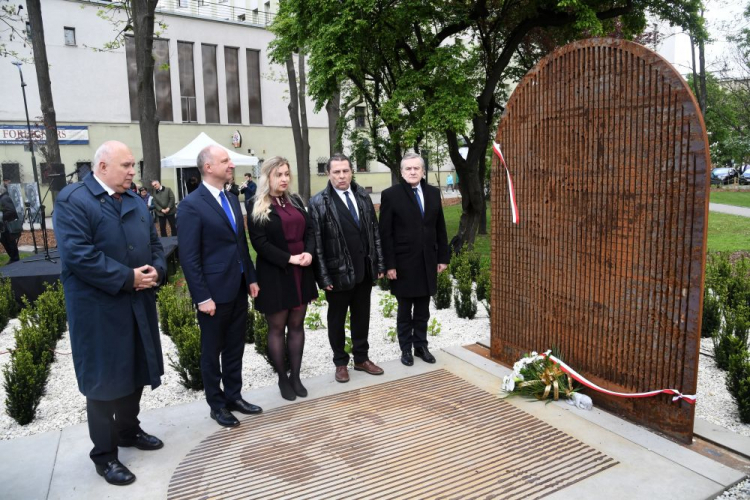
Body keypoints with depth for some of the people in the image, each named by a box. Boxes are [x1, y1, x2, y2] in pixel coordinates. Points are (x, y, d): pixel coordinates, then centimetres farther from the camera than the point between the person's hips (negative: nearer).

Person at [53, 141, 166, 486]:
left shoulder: (135, 200, 13)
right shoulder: (72, 200, -13)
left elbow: (153, 242, 14)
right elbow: (77, 255, -23)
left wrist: (156, 270, -7)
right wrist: (127, 278, -23)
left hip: (138, 304, 7)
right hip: (99, 309, -7)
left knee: (135, 371, 19)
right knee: (104, 379, 5)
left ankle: (128, 430, 40)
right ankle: (104, 455, 22)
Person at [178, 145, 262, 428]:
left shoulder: (232, 200, 10)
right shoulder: (191, 205, -13)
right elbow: (189, 257, -16)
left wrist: (251, 278, 12)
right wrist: (202, 297, -17)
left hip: (238, 289, 7)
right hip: (214, 292, -7)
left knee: (235, 348, 17)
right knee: (212, 352, 10)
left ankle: (234, 396, 32)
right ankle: (217, 404, 25)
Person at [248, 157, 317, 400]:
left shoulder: (295, 201, 11)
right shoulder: (257, 209, -5)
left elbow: (309, 230, 8)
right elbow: (260, 243, -13)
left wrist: (309, 253, -11)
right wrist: (289, 258, -19)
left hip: (301, 272, 5)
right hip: (274, 275, -5)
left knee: (297, 325, 10)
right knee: (277, 328, 6)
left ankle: (295, 376, 21)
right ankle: (282, 378, 20)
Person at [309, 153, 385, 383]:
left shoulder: (363, 196, 5)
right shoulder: (319, 203, -9)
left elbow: (375, 232, 8)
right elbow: (316, 243, -12)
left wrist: (380, 263, 5)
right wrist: (323, 276, -14)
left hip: (364, 270, 4)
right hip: (338, 272, -4)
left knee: (361, 316, 16)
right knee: (337, 319, 12)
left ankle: (361, 358, 33)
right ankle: (340, 362, 29)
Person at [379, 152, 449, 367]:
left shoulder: (433, 193, 7)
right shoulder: (390, 195, -7)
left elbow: (440, 228, 10)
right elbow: (385, 233, -9)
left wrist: (443, 257, 7)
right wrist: (389, 265, -12)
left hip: (428, 262, 4)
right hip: (403, 263, -3)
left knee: (423, 310, 13)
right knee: (405, 311, 10)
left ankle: (421, 346, 27)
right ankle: (406, 349, 24)